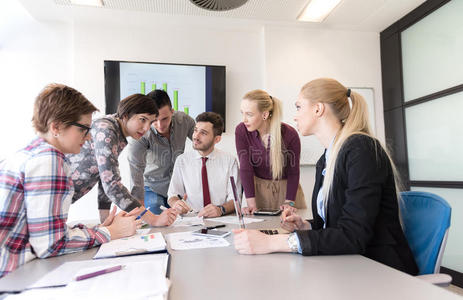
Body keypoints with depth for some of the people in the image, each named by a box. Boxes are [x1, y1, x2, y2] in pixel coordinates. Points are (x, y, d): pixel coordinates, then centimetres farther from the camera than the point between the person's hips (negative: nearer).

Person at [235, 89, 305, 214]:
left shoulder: (290, 134, -19)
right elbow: (245, 168, -17)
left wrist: (289, 203, -18)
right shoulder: (241, 130, -17)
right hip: (259, 188, 1)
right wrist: (251, 203, -22)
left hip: (286, 187, 0)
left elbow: (293, 172, -10)